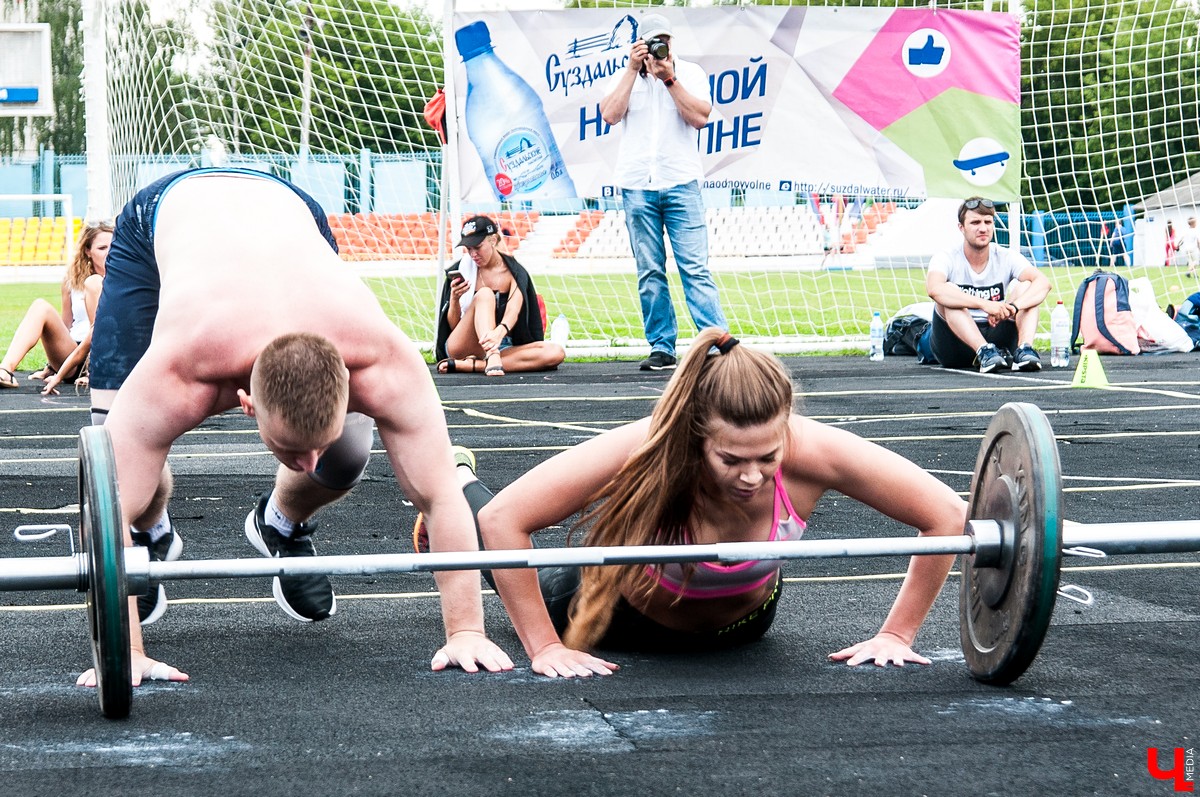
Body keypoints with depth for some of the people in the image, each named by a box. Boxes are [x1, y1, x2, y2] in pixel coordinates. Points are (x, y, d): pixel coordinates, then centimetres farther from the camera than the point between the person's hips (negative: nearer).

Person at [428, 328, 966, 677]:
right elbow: (502, 519, -40)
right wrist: (545, 649, -37)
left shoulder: (812, 452, -41)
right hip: (628, 614, -2)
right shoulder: (645, 452, -45)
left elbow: (948, 516, -31)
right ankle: (458, 483, 55)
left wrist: (897, 634, -26)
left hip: (743, 621, 2)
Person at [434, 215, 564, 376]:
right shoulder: (460, 270, 3)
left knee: (555, 353, -26)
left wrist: (500, 331, -41)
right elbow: (454, 326, 3)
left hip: (501, 348, 2)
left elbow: (513, 311, -18)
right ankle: (492, 360, -51)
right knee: (484, 295, -25)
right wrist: (454, 299, -18)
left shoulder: (514, 272, 2)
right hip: (460, 347, -1)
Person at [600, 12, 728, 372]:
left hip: (681, 183, -2)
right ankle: (662, 349, 8)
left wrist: (669, 79, -11)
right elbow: (610, 114, -7)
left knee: (695, 268, -8)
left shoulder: (690, 73, 7)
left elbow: (700, 117, -6)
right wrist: (634, 69, -9)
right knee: (649, 273, 3)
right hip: (637, 185, 2)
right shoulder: (625, 76, 10)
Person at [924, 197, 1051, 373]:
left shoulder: (1006, 258, 0)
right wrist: (985, 304, -43)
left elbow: (1043, 283, -17)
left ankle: (1024, 349, -35)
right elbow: (934, 289, -32)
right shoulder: (946, 259, -8)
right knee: (949, 295, -28)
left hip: (995, 337, 3)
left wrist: (1014, 306, -37)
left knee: (1026, 286, -13)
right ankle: (985, 352, -46)